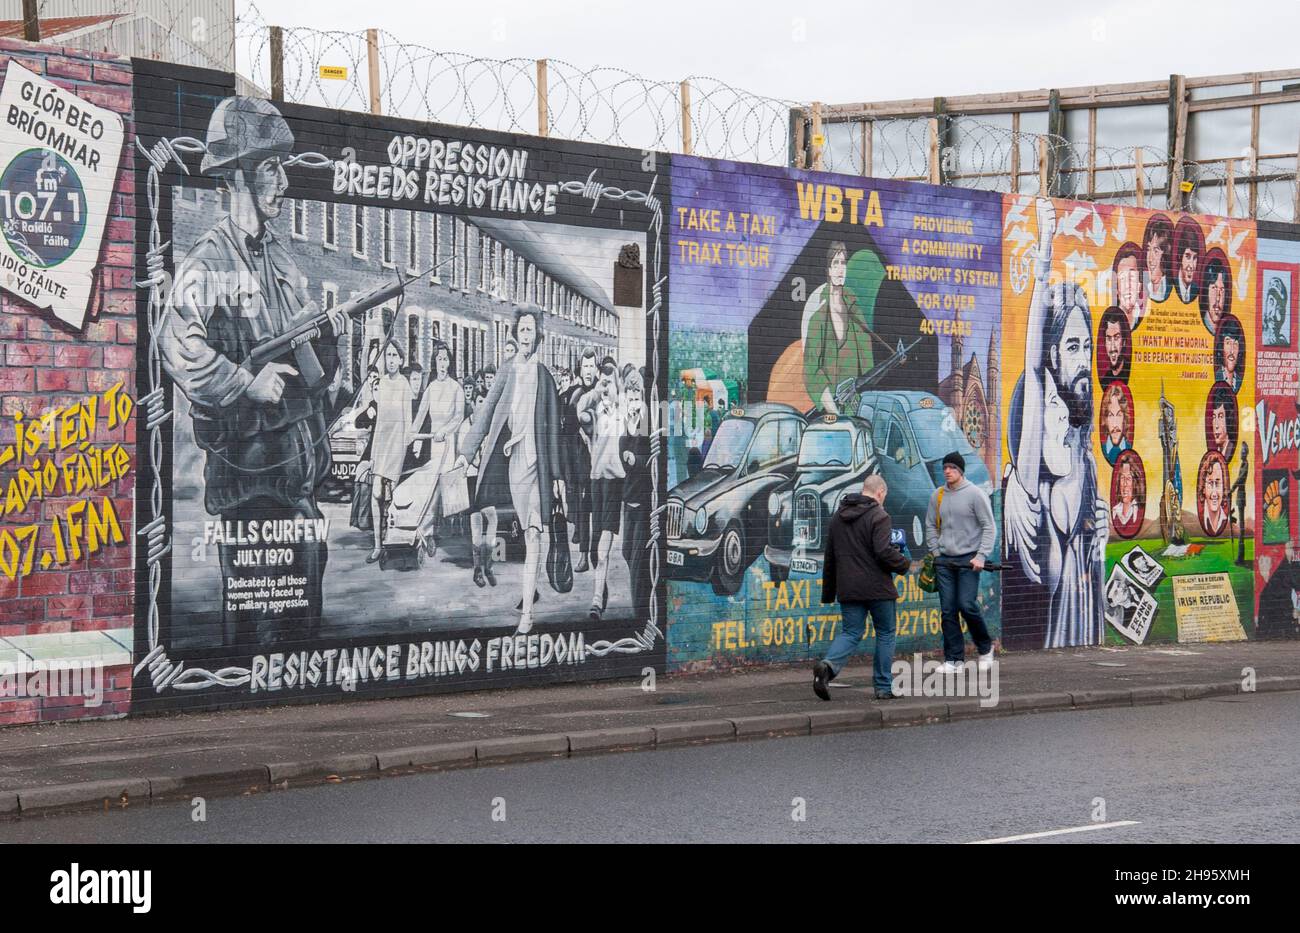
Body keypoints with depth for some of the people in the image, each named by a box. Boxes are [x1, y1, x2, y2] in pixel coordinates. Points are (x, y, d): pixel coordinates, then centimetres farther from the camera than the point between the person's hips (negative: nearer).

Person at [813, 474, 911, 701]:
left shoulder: (838, 517, 13)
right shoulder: (878, 516, -10)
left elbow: (830, 558, 19)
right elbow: (884, 552, -21)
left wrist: (828, 593, 25)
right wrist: (905, 564, -2)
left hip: (848, 589, 5)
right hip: (877, 588, -5)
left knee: (851, 632, 7)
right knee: (885, 634, 10)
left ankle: (828, 665, -20)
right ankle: (884, 687, 11)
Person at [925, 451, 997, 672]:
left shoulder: (975, 494, -5)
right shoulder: (937, 496, 9)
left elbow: (989, 527, -6)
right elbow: (931, 526, 19)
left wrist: (981, 556, -14)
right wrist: (935, 552, 7)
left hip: (968, 558, -4)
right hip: (944, 560, 4)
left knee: (967, 605, -12)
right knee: (948, 610, 0)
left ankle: (985, 647, 11)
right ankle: (953, 659, 5)